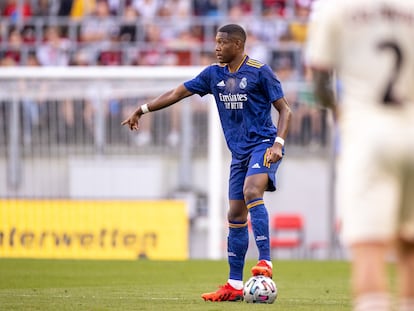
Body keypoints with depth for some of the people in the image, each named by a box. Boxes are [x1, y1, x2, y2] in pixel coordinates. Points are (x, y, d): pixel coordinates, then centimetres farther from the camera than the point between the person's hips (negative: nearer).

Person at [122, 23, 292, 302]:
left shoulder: (260, 71, -8)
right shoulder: (214, 74, 9)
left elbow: (284, 110, -6)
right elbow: (178, 93, 17)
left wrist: (278, 143, -18)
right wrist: (143, 109, 17)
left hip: (263, 144, -7)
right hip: (239, 151, 7)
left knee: (251, 191, -32)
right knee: (235, 215, 4)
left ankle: (265, 261, -35)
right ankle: (234, 286, 8)